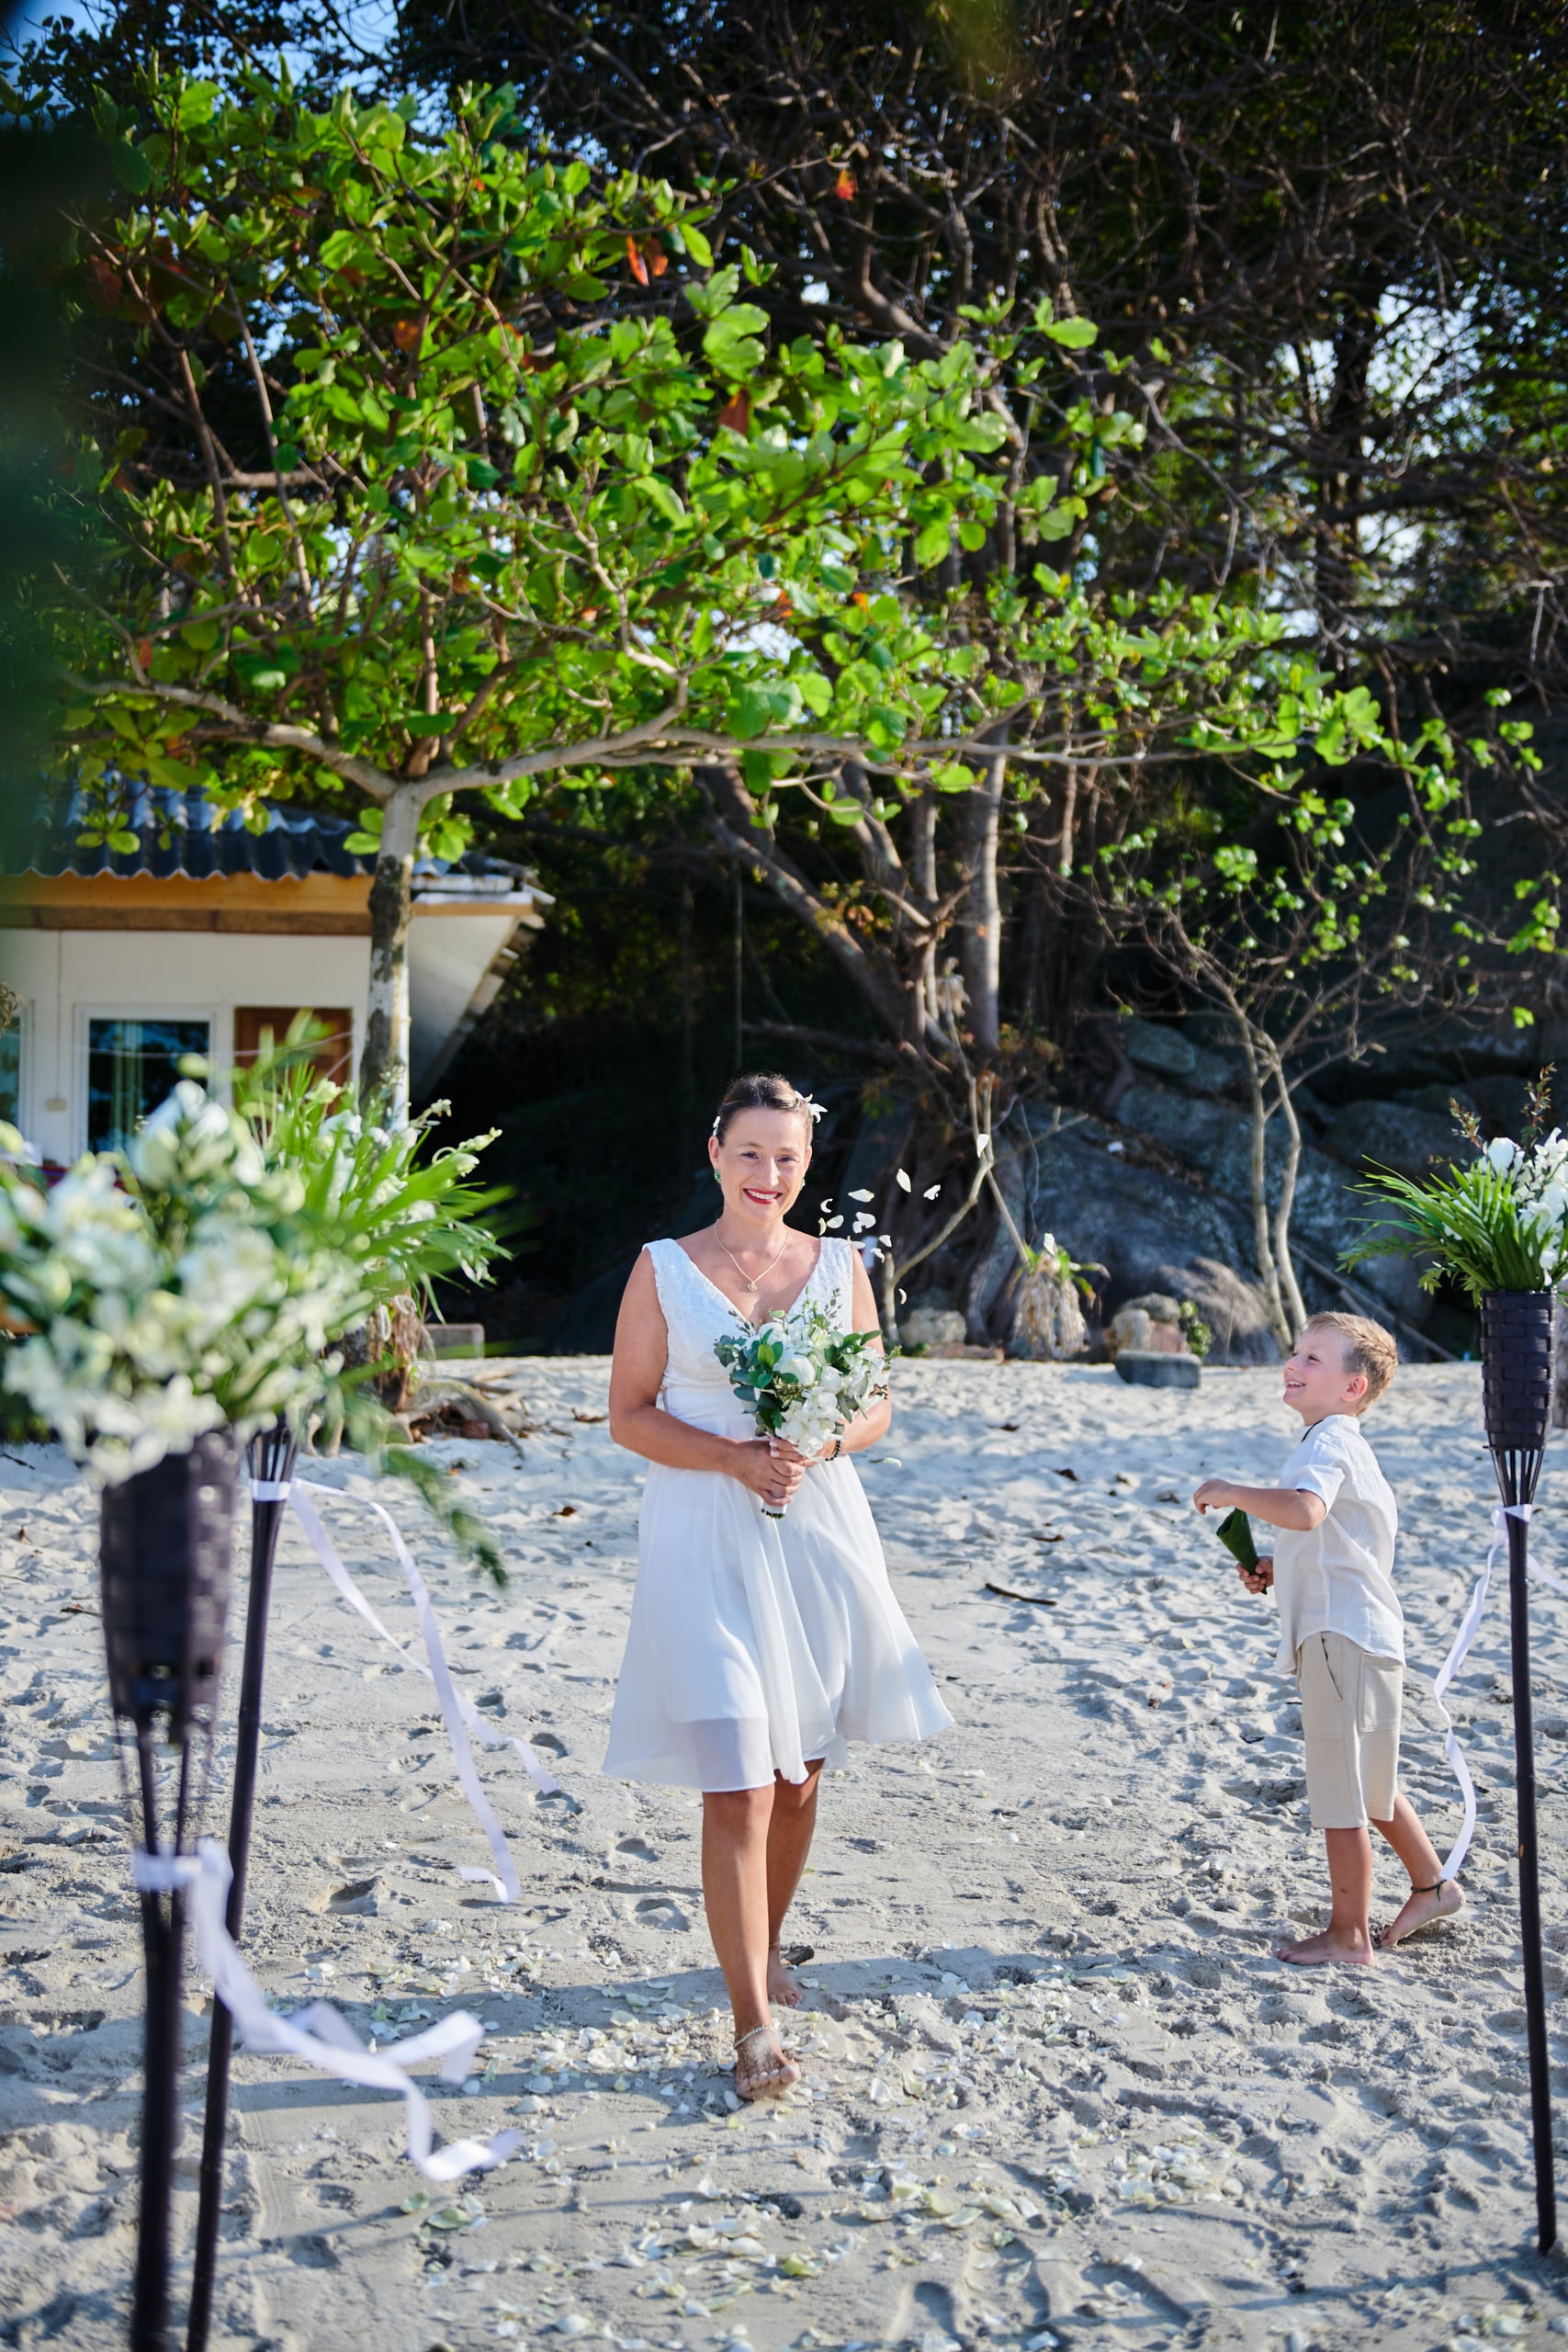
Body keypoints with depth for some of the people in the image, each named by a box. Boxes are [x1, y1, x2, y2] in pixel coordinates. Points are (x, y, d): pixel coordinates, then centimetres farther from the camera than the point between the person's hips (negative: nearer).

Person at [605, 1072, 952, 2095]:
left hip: (819, 1530, 3)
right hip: (706, 1541, -3)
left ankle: (765, 1945, 38)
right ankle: (755, 2023, -1)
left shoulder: (840, 1263, 8)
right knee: (738, 1786, -9)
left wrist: (820, 1444, -11)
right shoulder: (664, 1268, 0)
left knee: (799, 1776, 14)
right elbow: (630, 1415, -2)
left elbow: (877, 1408, 10)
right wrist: (734, 1456, -16)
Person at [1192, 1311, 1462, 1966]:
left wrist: (1232, 1492, -26)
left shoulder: (1327, 1443, -16)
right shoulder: (1338, 1444, 18)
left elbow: (1305, 1510, -37)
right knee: (1367, 1785, 23)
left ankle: (1348, 1934, 10)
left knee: (1341, 1795, 0)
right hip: (1352, 1635, 11)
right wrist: (1279, 1568, 15)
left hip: (1343, 1639, -11)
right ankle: (1431, 1885, 37)